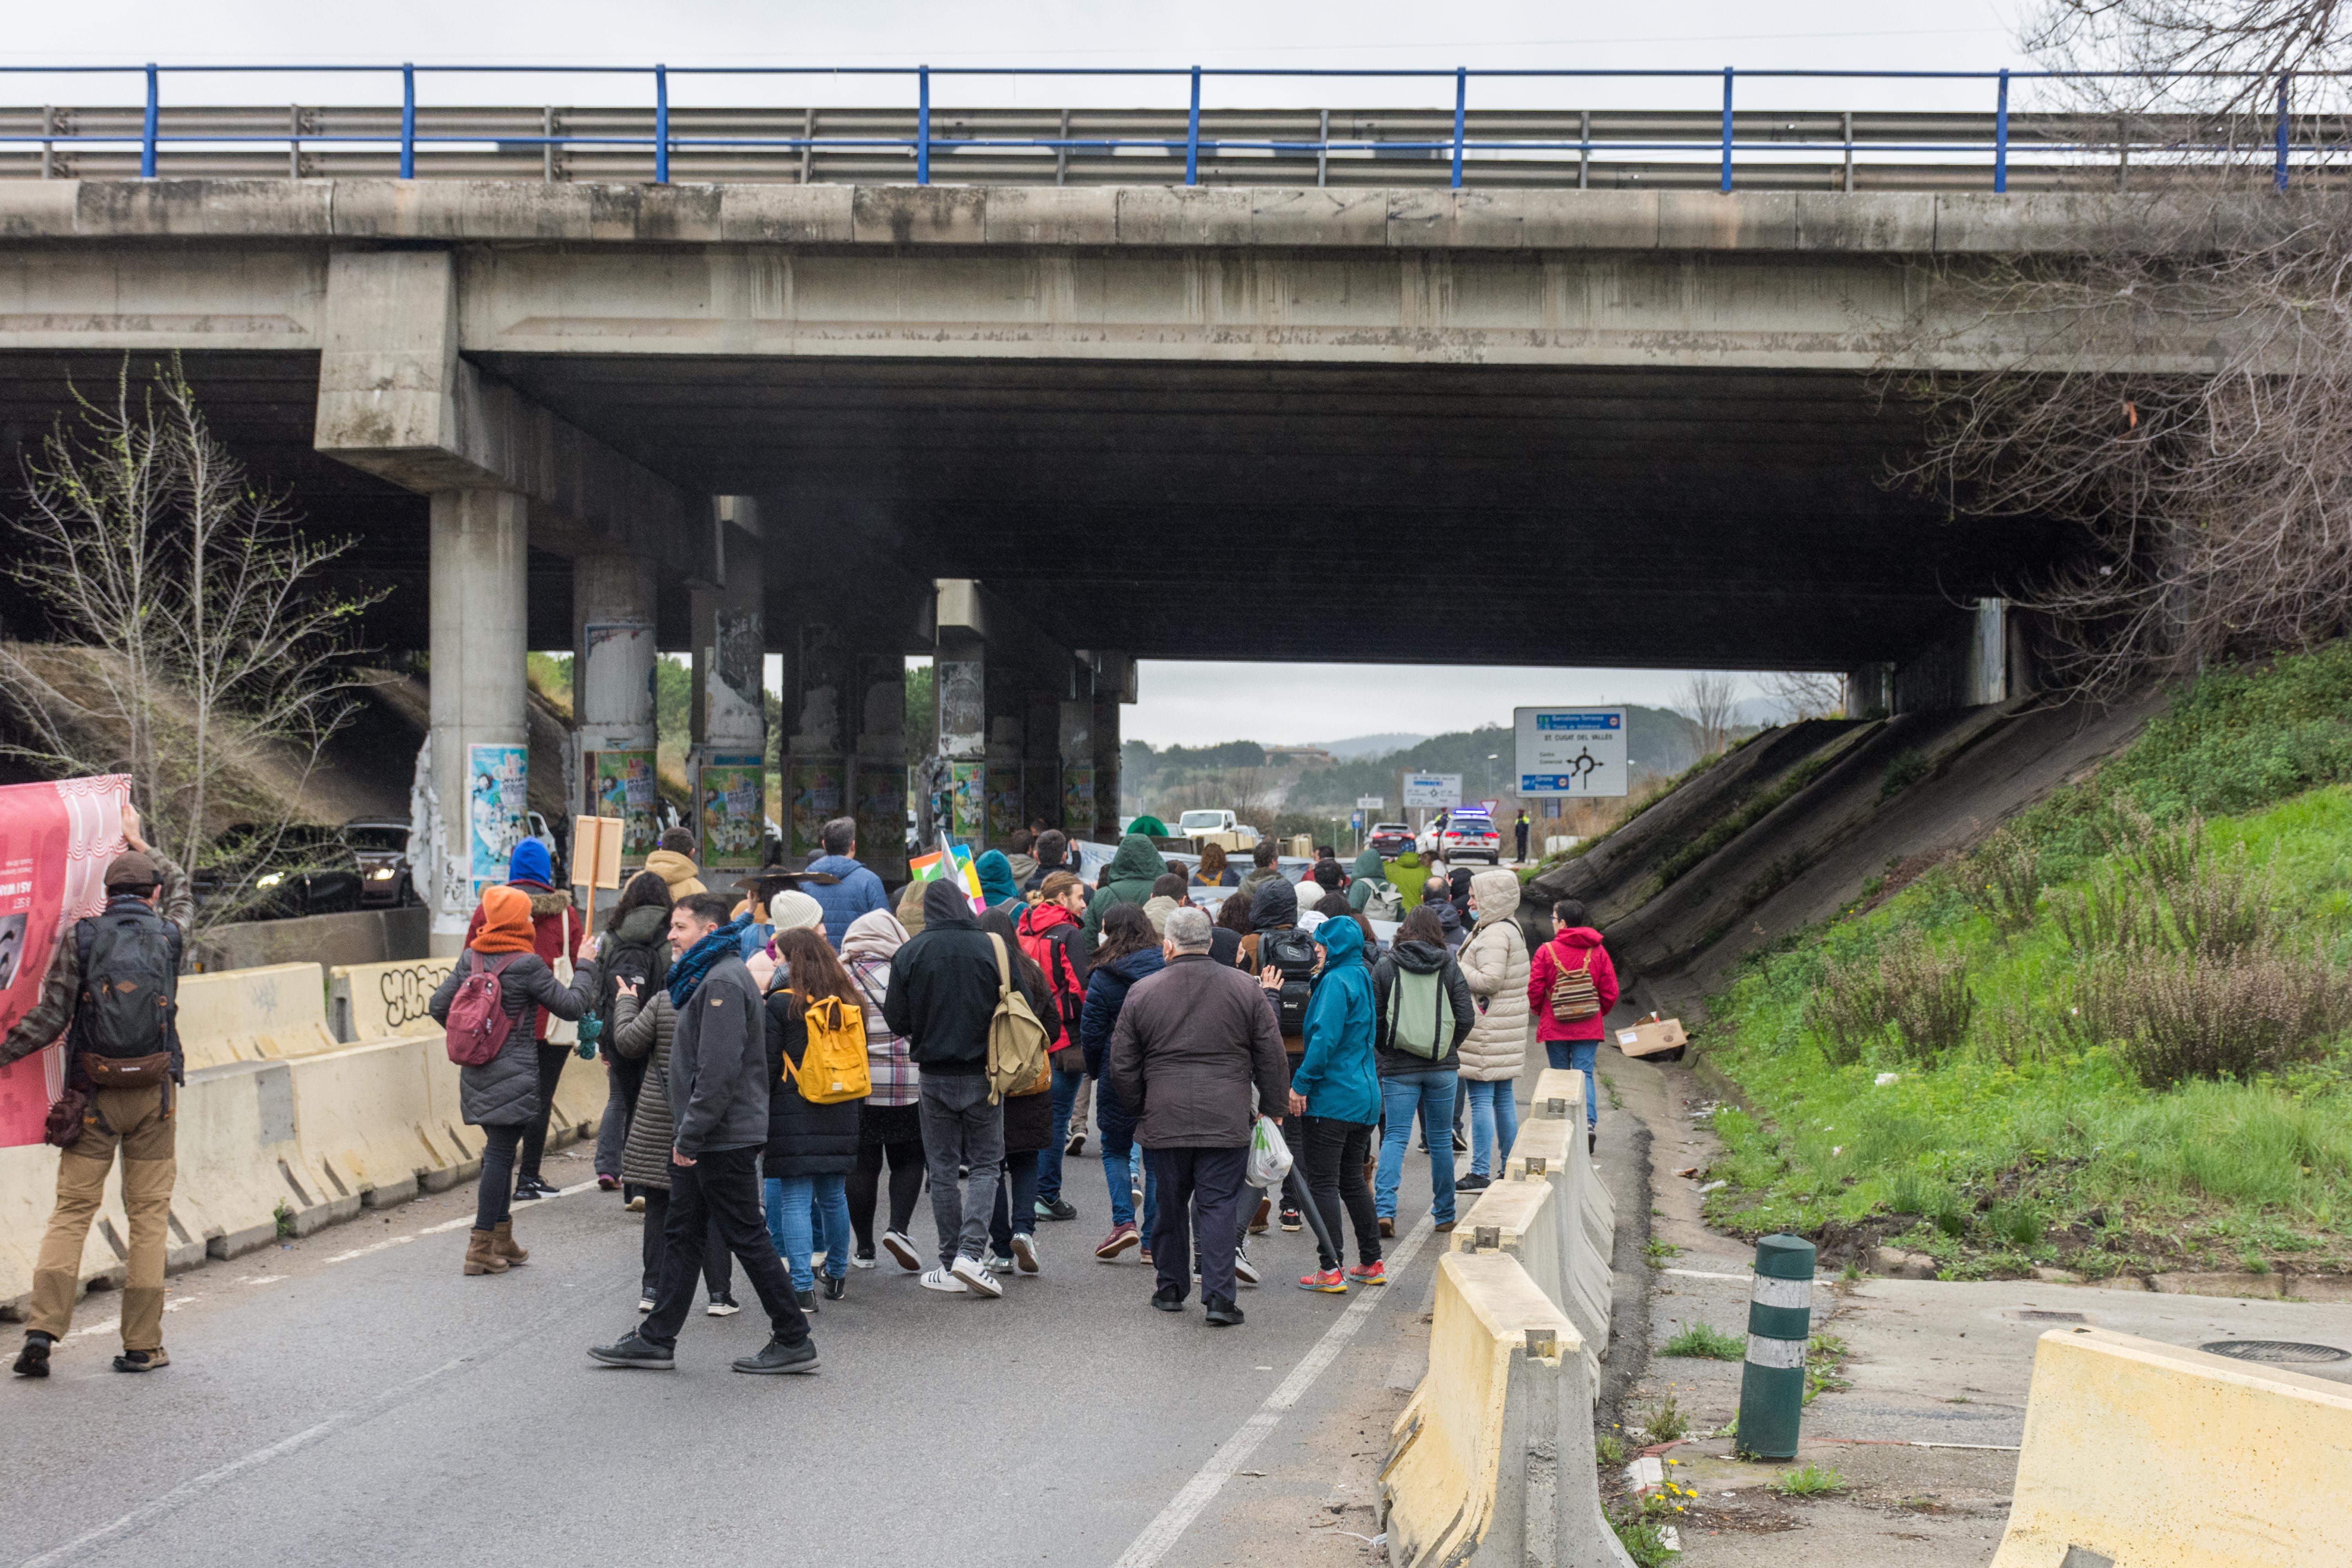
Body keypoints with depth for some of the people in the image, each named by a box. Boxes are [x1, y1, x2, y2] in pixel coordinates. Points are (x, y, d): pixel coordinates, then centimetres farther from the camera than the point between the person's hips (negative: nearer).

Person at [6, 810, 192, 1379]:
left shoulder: (80, 938, -3)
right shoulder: (169, 936, 2)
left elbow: (49, 1019, -5)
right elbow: (182, 892, 26)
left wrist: (3, 1052, 9)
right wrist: (140, 845, 36)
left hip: (93, 1097, 0)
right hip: (154, 1096, 0)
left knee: (72, 1209, 5)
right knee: (150, 1214, 5)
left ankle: (42, 1329, -6)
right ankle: (142, 1345, 5)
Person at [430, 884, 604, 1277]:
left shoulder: (470, 958, 5)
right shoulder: (527, 965, -13)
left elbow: (439, 1006, 8)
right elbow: (571, 1005, -8)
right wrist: (586, 966, 7)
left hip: (476, 1071, 7)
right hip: (513, 1074, -7)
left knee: (499, 1153, 16)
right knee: (500, 1155, -4)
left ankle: (502, 1240, 24)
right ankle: (481, 1248, -4)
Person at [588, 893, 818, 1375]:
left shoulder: (722, 982, -17)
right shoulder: (706, 977, 16)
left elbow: (720, 1069, -24)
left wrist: (690, 1135, -21)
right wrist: (686, 1134, 18)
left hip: (724, 1137, -11)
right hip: (707, 1138, 11)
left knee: (747, 1237, -3)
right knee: (681, 1235, 13)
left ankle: (794, 1342, 4)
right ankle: (657, 1339, 20)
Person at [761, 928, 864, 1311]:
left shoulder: (780, 1005, -8)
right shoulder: (849, 1003, 9)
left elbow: (766, 1068, -8)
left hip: (793, 1114, -6)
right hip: (841, 1117, 6)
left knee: (795, 1200, -4)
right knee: (833, 1196, 17)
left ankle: (802, 1287, -10)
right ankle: (837, 1275, 27)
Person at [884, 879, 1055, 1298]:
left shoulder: (911, 953, -6)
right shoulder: (994, 948, -6)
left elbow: (895, 1019, -4)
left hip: (935, 1075, 0)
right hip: (984, 1074, 0)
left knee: (944, 1169, 9)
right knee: (985, 1164, 9)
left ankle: (951, 1266, 10)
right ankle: (970, 1251, -8)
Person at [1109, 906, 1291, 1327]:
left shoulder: (1142, 992, 0)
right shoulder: (1245, 988, 0)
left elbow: (1122, 1067, 5)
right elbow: (1272, 1058, 4)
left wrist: (1139, 1106, 20)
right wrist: (1273, 1105, 17)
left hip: (1164, 1121, 1)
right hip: (1227, 1121, -1)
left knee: (1170, 1205, 14)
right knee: (1219, 1205, 1)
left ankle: (1171, 1288, 26)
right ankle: (1219, 1297, -5)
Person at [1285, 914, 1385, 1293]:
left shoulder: (1336, 982, -14)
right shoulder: (1362, 978, 14)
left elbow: (1325, 1038, -22)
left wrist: (1301, 1083, -18)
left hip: (1332, 1096, -9)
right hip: (1365, 1096, 9)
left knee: (1323, 1182, -5)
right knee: (1353, 1180, 17)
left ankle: (1330, 1270, -6)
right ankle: (1372, 1263, 22)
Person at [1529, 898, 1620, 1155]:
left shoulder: (1547, 951, -9)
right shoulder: (1597, 951, 0)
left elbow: (1534, 990, -8)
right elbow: (1610, 991, 1)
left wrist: (1539, 1011, 12)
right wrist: (1599, 1013, 18)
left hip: (1556, 1027, -2)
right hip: (1588, 1027, 2)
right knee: (1585, 1074, 2)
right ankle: (1589, 1123, -17)